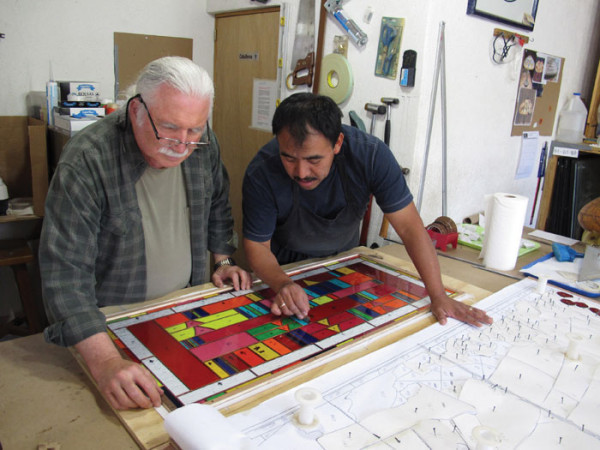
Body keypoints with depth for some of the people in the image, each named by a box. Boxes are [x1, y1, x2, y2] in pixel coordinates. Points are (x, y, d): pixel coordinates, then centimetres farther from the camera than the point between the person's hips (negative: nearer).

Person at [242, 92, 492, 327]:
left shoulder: (370, 155, -29)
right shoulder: (261, 173, -30)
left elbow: (409, 226, -25)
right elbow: (257, 245, -22)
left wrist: (439, 296, -30)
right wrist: (282, 284, -42)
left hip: (343, 259, 2)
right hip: (284, 268, -1)